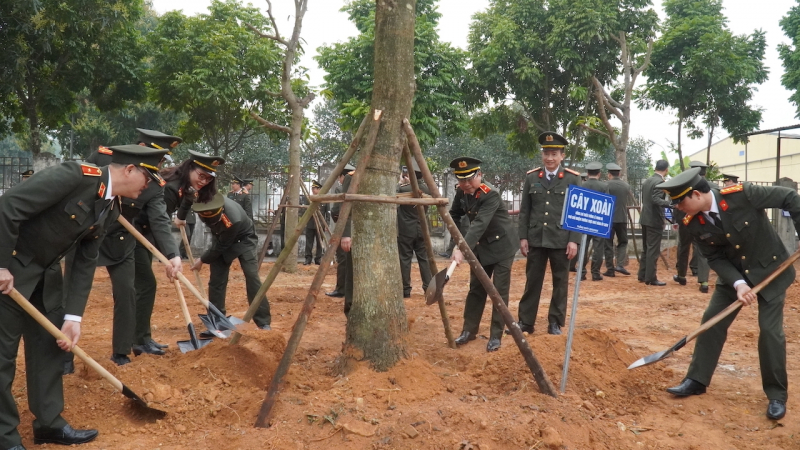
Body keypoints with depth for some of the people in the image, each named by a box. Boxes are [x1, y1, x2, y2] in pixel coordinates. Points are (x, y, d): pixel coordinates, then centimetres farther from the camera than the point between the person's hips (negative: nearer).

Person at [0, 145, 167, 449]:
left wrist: (73, 316, -4)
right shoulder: (74, 176, -27)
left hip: (47, 270, 9)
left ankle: (48, 422, 23)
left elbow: (85, 261, 3)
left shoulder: (111, 208, 0)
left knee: (50, 342, 11)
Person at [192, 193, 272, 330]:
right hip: (221, 238, 5)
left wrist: (202, 260, -14)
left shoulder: (233, 219, -42)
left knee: (252, 276, -17)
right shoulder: (205, 203, -29)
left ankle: (264, 323, -14)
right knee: (216, 279, -2)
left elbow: (221, 247, -26)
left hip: (243, 240, -5)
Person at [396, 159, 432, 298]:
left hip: (406, 230, -4)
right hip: (421, 229, 4)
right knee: (424, 258, 9)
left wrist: (400, 184, 7)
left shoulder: (403, 189, -16)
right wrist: (410, 183, 14)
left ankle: (406, 290, 2)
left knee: (405, 259, 2)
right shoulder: (427, 189, -2)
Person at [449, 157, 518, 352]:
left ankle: (496, 336, 1)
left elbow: (479, 224, -39)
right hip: (481, 246, 7)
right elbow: (454, 216, 9)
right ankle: (469, 330, 21)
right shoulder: (462, 192, -6)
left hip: (502, 245, -7)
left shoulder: (490, 195, -28)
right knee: (476, 289, 11)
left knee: (499, 291, -5)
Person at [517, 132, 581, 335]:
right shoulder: (531, 177, 6)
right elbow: (524, 211, 7)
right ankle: (525, 322, 15)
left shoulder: (573, 179, 0)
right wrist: (523, 237, 1)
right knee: (532, 281, 7)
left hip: (561, 240, -1)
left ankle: (555, 322, 18)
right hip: (536, 240, 2)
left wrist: (574, 240, -9)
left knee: (560, 283, 7)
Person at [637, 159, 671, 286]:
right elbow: (656, 200, -25)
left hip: (645, 219, 9)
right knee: (653, 250, -4)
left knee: (646, 249, 15)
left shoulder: (646, 181, 12)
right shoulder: (660, 182, -14)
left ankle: (642, 275, 19)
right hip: (654, 220, -9)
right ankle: (651, 278, -2)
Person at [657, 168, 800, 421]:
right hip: (734, 274, 4)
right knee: (712, 322, 2)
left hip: (771, 270, -4)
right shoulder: (692, 223, -15)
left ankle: (777, 395, 9)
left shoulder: (741, 194, -29)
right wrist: (738, 284, -25)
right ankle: (697, 380, 16)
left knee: (770, 330, -7)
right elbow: (715, 258, -10)